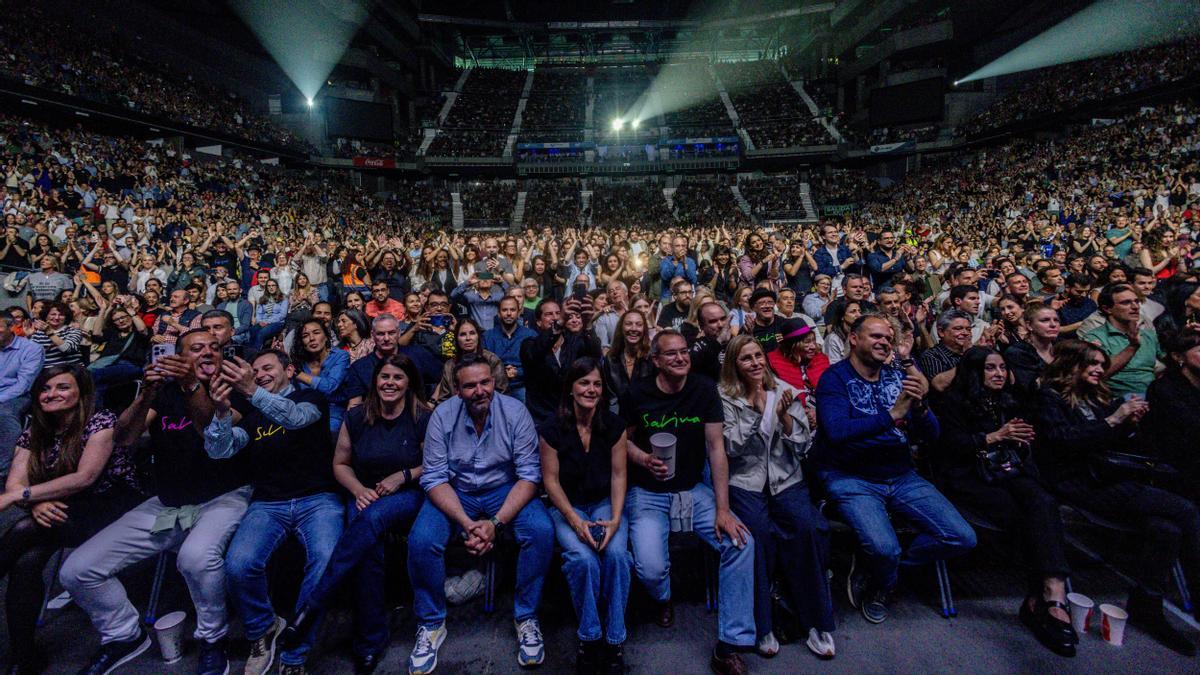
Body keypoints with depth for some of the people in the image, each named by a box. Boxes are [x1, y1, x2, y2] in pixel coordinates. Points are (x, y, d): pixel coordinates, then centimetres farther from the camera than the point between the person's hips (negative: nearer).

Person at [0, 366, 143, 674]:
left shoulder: (101, 422, -9)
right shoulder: (34, 434, 9)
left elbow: (84, 478, -19)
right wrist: (37, 503, -24)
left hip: (114, 507, -5)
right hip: (64, 513, 6)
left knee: (26, 528, -28)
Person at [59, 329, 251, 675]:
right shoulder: (164, 390, 6)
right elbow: (122, 437, -9)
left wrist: (192, 386, -39)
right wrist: (147, 394, -28)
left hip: (222, 498, -5)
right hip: (166, 503, 5)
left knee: (197, 557, -35)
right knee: (76, 571, -3)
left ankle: (212, 640, -8)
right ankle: (125, 635, 22)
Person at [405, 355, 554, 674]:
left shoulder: (515, 412, -15)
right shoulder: (442, 416, -13)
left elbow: (529, 475, -15)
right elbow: (434, 478, -13)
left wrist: (496, 523, -26)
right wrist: (466, 523, -25)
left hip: (505, 489, -1)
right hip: (455, 492, 1)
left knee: (542, 531, -27)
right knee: (420, 541, -25)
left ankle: (526, 617, -4)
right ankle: (431, 624, 1)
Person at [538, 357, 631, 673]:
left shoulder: (614, 426, -1)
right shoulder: (552, 430, -7)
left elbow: (618, 474, -1)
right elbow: (551, 479, -6)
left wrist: (615, 519, -15)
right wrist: (575, 521, -17)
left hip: (605, 503, 2)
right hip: (567, 506, -1)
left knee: (617, 554, -28)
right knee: (583, 559, -29)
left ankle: (614, 640, -9)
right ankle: (589, 638, -6)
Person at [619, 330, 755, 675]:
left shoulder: (704, 389, -6)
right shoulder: (637, 393, -9)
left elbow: (716, 446, -7)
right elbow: (623, 439, 5)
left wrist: (723, 508, -12)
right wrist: (644, 459, -18)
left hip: (693, 489, 2)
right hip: (647, 493, -2)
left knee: (742, 543, -19)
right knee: (651, 569, -22)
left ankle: (729, 645, -4)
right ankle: (664, 598, 20)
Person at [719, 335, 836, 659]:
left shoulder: (785, 391, 7)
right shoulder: (726, 398, 2)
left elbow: (803, 446, 4)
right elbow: (731, 447, -8)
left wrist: (783, 414, -13)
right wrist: (756, 408, -15)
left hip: (786, 478, 2)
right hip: (745, 481, -2)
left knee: (809, 527, -26)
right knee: (759, 530, -30)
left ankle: (818, 621, -8)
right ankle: (762, 625, -12)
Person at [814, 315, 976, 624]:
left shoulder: (898, 376, 9)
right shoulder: (835, 377, -7)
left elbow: (930, 434, 6)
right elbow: (837, 431, -23)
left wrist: (919, 405, -16)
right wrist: (892, 414, -26)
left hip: (901, 476, 6)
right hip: (852, 478, -6)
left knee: (962, 538, -5)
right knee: (885, 548, -27)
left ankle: (873, 568, 11)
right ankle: (879, 588, 13)